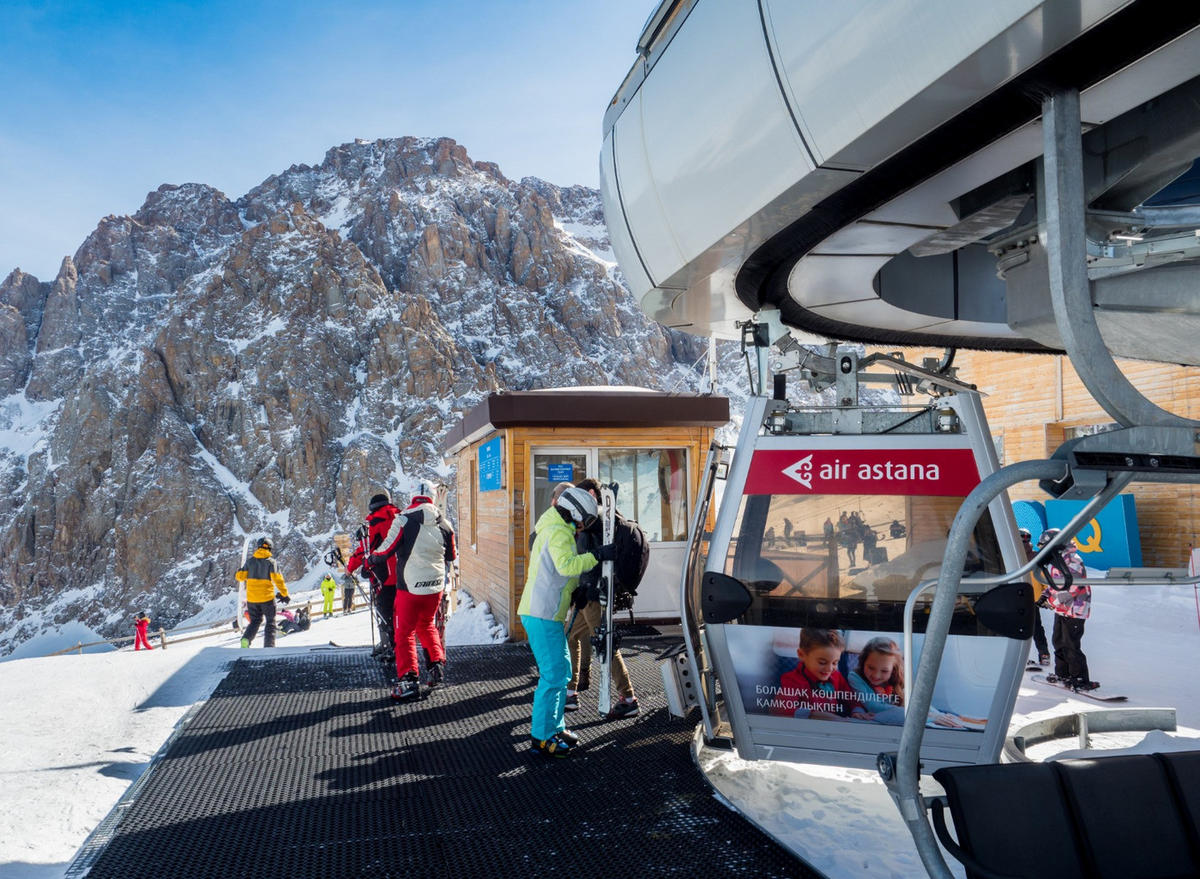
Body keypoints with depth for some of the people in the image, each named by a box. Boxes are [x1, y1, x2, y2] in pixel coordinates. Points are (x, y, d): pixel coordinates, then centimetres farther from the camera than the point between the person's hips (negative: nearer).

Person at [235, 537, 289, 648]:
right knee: (270, 622, 9)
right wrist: (284, 594, -9)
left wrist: (239, 571, 26)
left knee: (255, 621, 18)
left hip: (251, 598, 3)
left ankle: (246, 639, -6)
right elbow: (277, 579, -14)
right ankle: (269, 646, 1)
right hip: (267, 597, -3)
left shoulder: (250, 560, 3)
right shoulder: (271, 561, -7)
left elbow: (240, 577, 3)